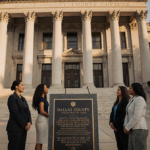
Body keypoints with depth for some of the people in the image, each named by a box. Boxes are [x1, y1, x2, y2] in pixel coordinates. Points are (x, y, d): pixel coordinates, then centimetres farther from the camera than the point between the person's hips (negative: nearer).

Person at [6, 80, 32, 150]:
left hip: (23, 128, 8)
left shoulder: (23, 98, 14)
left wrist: (29, 122, -6)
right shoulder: (12, 97, -11)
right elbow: (15, 113, -18)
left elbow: (27, 111, 10)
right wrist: (25, 125, -14)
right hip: (15, 128, -8)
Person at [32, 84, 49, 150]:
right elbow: (42, 111, -19)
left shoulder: (43, 98, 14)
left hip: (44, 120, 9)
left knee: (41, 141, 14)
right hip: (41, 120, -9)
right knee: (39, 141, -2)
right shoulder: (41, 98, -14)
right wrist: (50, 115, -9)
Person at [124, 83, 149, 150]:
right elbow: (128, 115, 16)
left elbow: (137, 117, -22)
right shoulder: (132, 100, 17)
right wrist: (125, 126, 0)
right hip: (135, 130, 10)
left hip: (139, 130, -10)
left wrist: (127, 128, -13)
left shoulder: (139, 99, -15)